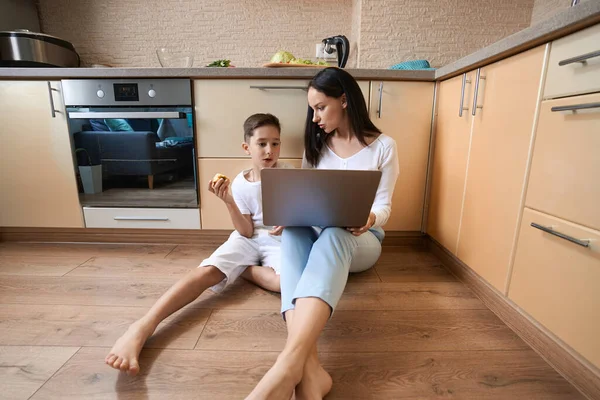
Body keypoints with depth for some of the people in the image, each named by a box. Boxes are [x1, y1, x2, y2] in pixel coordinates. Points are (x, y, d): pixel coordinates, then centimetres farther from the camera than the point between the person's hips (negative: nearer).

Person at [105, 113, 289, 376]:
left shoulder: (287, 173, -3)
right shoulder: (240, 183, -2)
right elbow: (246, 232, -7)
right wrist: (229, 202, -22)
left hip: (279, 241, 0)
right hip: (249, 240, 0)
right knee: (207, 270, -28)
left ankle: (242, 269, -11)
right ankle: (142, 327, -32)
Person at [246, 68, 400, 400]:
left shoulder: (383, 147, -1)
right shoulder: (316, 145, 10)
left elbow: (383, 206, -3)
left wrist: (370, 218, -27)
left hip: (361, 240, -3)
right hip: (318, 235, 3)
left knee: (333, 235, -40)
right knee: (292, 232, -34)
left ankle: (289, 363, -54)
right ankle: (309, 369, -48)